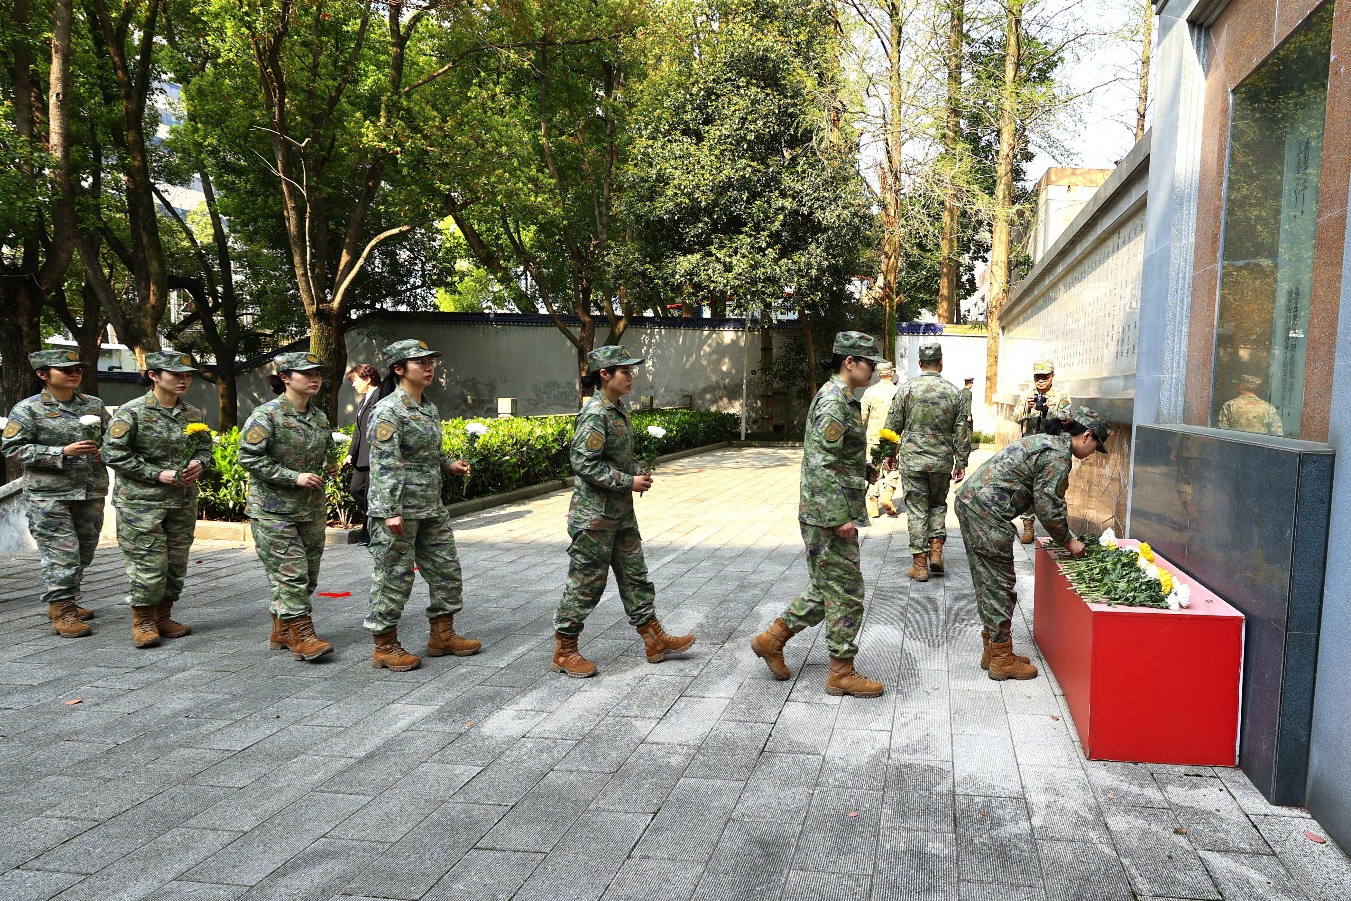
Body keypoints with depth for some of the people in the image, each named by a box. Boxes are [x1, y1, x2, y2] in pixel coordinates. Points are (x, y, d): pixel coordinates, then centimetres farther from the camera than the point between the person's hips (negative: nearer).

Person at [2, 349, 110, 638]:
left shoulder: (94, 405, 11)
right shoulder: (27, 409, -3)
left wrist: (103, 449, 0)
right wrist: (62, 453, -17)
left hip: (92, 492, 5)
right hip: (49, 495, -5)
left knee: (84, 552, 13)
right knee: (61, 553, -8)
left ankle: (65, 603, 29)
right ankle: (62, 614, -1)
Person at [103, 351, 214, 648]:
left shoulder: (194, 414, 8)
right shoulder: (132, 412, -9)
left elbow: (205, 447, 20)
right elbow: (114, 454, -11)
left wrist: (199, 463, -4)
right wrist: (158, 474, -16)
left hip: (183, 500, 6)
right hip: (141, 501, -5)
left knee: (177, 562, 9)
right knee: (148, 562, -4)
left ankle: (162, 617, 24)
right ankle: (143, 622, 12)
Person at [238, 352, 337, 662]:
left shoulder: (319, 416, 9)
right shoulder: (266, 415, -12)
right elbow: (249, 457, -17)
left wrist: (321, 474, 5)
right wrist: (294, 477, -19)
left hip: (312, 508, 7)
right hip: (274, 510, -7)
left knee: (308, 572, 11)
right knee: (290, 572, -8)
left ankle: (281, 631, 25)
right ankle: (301, 636, -2)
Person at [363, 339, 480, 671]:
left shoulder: (429, 409, 13)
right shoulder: (388, 411, -14)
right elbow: (385, 463, -20)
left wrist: (449, 465, 4)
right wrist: (391, 511, -25)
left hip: (432, 507, 9)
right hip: (399, 509, -9)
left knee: (446, 569, 14)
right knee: (394, 576, 1)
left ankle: (442, 634, 28)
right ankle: (385, 646, 15)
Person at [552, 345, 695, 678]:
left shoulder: (620, 409, 10)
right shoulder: (594, 414, -19)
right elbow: (583, 462, -24)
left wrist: (639, 472, 3)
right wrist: (628, 482, -21)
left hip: (621, 512, 9)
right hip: (594, 513, -9)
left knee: (635, 575, 14)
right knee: (586, 582, 0)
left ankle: (654, 640, 24)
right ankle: (564, 652, 14)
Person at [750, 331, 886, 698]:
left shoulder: (842, 399, 15)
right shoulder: (833, 401, -18)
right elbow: (821, 464, -24)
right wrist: (839, 518, -24)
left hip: (836, 512, 10)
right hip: (830, 515, -10)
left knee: (827, 588, 18)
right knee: (845, 593, 0)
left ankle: (772, 638, 27)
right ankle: (842, 673, 13)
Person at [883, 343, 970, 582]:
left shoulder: (907, 389, -6)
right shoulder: (953, 392, 0)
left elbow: (893, 427, -3)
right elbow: (962, 432, 2)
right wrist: (961, 462, 10)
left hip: (912, 461, -2)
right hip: (942, 462, 2)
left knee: (916, 510, 4)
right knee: (938, 504, 21)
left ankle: (920, 564, 6)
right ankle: (936, 551, 9)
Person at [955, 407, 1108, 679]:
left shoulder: (1045, 442, 20)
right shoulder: (1058, 456, -11)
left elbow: (1043, 500, 24)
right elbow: (1048, 506, -12)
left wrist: (1064, 536, 21)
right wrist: (1068, 541, 3)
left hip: (969, 500, 10)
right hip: (987, 511, -10)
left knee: (987, 581, 17)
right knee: (999, 584, 0)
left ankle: (991, 651, 27)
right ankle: (1002, 659, 9)